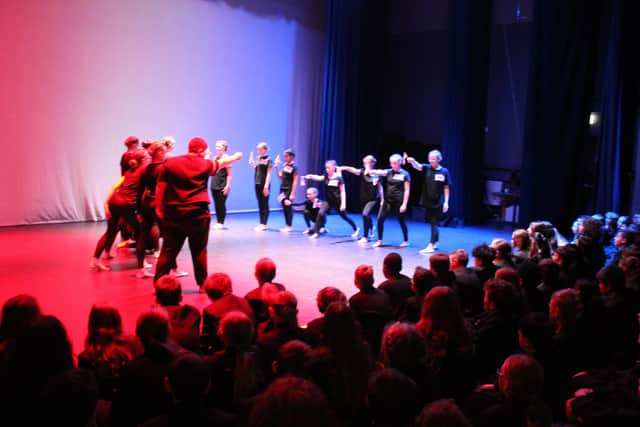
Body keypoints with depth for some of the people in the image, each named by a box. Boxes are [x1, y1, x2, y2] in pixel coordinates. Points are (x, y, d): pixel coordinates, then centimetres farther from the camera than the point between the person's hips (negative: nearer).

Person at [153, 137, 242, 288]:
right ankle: (203, 284, 16)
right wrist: (235, 157, 41)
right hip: (198, 214, -1)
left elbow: (160, 187, 1)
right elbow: (221, 163, 22)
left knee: (168, 250, 5)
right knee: (199, 251, 9)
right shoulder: (205, 164, 2)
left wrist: (159, 208, 6)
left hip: (174, 214, 1)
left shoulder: (170, 163, 4)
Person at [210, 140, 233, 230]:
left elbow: (229, 174, -12)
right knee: (216, 205, 10)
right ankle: (218, 222, 17)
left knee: (221, 204, -1)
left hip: (222, 186, -7)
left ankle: (221, 223, 6)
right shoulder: (215, 158, 11)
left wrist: (227, 186, -17)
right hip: (214, 185, 7)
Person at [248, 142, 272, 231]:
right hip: (257, 184, 7)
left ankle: (264, 224, 3)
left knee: (264, 205, -1)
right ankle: (261, 223, 16)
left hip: (264, 184, -7)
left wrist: (266, 186, -16)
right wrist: (252, 163, 3)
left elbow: (268, 174, -11)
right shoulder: (258, 158, 11)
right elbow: (255, 170, 15)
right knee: (260, 204, 10)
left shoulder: (268, 160, -8)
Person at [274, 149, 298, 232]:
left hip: (289, 190, -7)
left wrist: (292, 193, -16)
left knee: (288, 208, -2)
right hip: (282, 188, 7)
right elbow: (280, 177, 16)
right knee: (284, 208, 9)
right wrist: (277, 167, 6)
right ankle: (286, 225, 18)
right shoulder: (285, 165, 8)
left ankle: (289, 226, 6)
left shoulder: (294, 167, -11)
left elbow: (295, 181, -12)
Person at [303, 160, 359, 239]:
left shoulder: (339, 178, -13)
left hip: (337, 202, -3)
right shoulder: (325, 177, -4)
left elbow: (343, 192, -11)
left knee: (344, 217, 14)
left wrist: (343, 203, -16)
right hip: (328, 201, 3)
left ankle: (356, 229, 38)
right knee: (320, 213, -19)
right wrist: (310, 176, -44)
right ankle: (316, 232, -13)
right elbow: (318, 178, -23)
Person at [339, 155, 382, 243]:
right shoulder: (362, 172, -6)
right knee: (367, 216, 16)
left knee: (365, 214, -21)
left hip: (373, 199, -2)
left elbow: (379, 188, 6)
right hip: (363, 199, 2)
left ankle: (365, 237, -13)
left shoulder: (377, 174, -3)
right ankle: (371, 231, 46)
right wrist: (343, 168, -43)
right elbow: (352, 170, -25)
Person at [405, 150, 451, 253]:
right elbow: (417, 166, -20)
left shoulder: (444, 171, -5)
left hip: (438, 202, -4)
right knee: (432, 223, 15)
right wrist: (412, 161, -42)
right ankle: (435, 242, 30)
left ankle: (431, 246, -6)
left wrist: (446, 202, -6)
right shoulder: (427, 168, 0)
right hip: (428, 201, 4)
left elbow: (446, 188, -3)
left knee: (434, 223, -4)